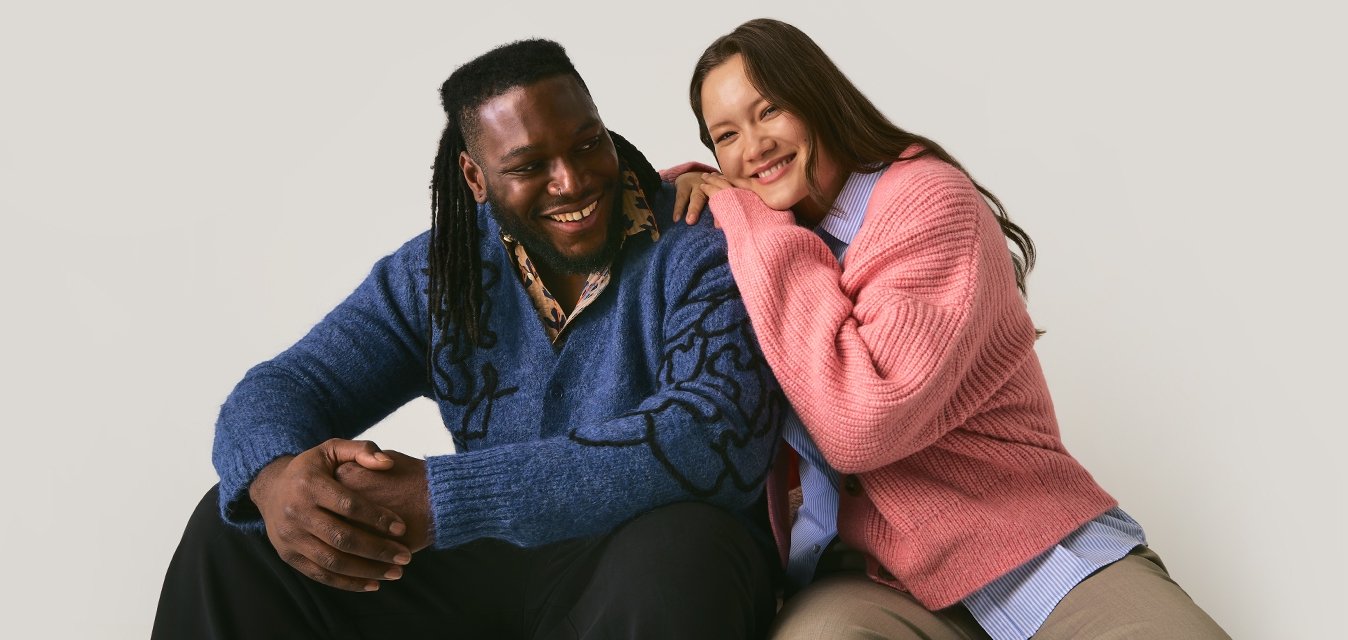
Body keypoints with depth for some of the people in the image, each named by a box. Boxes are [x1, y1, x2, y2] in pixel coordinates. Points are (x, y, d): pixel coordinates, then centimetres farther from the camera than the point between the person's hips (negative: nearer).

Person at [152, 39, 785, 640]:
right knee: (232, 526, -5)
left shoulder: (703, 251, -13)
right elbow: (282, 387, 0)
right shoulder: (442, 271, 2)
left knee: (676, 547, -40)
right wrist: (276, 477, -28)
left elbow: (708, 442, -29)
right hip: (488, 567, 4)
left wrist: (438, 499, -35)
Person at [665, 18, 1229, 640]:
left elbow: (861, 423, -23)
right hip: (872, 575, 3)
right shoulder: (754, 238, 9)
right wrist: (692, 189, 0)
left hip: (1032, 553, -3)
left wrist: (759, 227, -15)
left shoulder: (929, 198, -12)